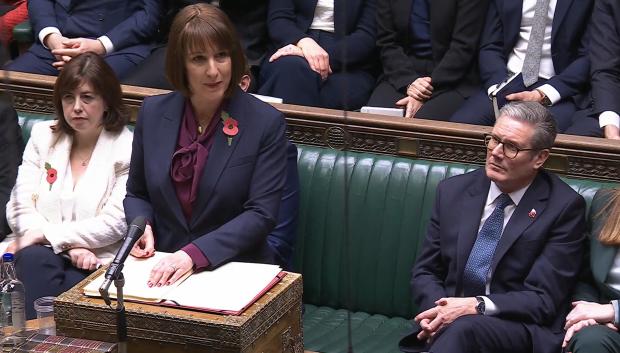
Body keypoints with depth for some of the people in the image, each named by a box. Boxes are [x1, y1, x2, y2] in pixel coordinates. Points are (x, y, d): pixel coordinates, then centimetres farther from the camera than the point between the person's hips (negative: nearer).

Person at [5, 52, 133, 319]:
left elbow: (115, 224, -7)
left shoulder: (126, 149, 2)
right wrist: (70, 246, -11)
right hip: (40, 251, 3)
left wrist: (43, 234, -11)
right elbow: (19, 208, 5)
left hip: (97, 262, -3)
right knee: (33, 259, -32)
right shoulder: (43, 136, 15)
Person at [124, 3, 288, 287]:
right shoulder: (153, 113, 5)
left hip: (235, 270, -3)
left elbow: (261, 215, -10)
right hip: (163, 267, 3)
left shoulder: (266, 123, -6)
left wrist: (195, 253, -21)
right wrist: (142, 226, -6)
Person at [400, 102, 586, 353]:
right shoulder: (453, 191, 10)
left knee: (464, 328, -36)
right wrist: (440, 310, -9)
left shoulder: (564, 207, -3)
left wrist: (477, 306, -20)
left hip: (519, 332, -3)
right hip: (446, 326, 4)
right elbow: (424, 273, 14)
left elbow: (543, 299, -6)